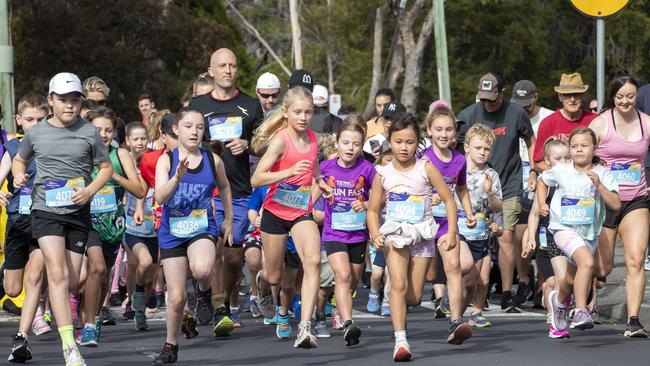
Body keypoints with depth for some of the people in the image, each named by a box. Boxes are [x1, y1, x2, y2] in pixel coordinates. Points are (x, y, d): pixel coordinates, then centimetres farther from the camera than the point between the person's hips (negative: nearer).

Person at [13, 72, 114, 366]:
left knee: (71, 283, 5)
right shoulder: (36, 133, 3)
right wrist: (18, 175, -2)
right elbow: (20, 160, 21)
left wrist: (90, 190, -9)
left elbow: (106, 167, 9)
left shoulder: (89, 133, 1)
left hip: (78, 212, 2)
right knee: (58, 273, -20)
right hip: (46, 209, -2)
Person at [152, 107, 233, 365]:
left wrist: (228, 220, 21)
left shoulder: (212, 160, -2)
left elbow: (224, 187, 18)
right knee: (176, 296, 1)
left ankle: (204, 290, 3)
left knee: (202, 269, -34)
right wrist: (178, 177, -33)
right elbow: (160, 198, -18)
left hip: (203, 229, 0)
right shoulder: (166, 160, -6)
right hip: (172, 233, 0)